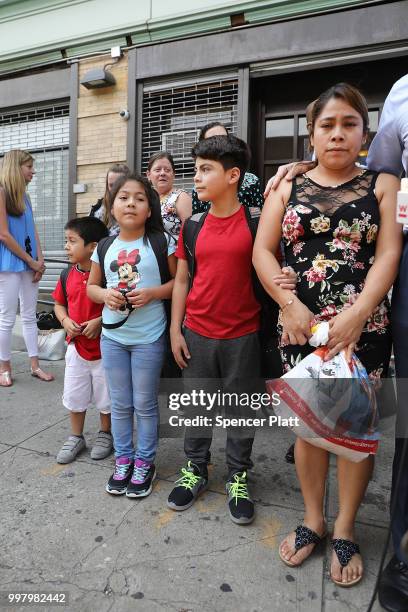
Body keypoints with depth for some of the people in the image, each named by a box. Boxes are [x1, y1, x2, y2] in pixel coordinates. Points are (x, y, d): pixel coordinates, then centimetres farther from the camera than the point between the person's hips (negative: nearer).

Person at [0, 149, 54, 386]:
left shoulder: (25, 195, 13)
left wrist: (40, 260, -1)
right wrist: (32, 261, -10)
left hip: (30, 264, 7)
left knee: (30, 316, 10)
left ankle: (35, 365, 18)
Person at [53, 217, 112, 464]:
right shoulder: (67, 275, 1)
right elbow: (59, 304, 12)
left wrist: (100, 321, -24)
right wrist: (65, 320, -7)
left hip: (103, 347, -5)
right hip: (76, 346, 5)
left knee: (105, 397, 12)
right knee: (74, 396, 16)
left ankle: (105, 435, 35)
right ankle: (76, 438, 36)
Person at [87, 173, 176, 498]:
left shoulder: (161, 242, -7)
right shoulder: (104, 247, 3)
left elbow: (179, 281, -3)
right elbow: (91, 286, 12)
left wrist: (152, 293, -20)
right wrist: (106, 295, -10)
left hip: (149, 337, -3)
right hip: (112, 335, 4)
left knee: (145, 404, 10)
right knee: (120, 404, 16)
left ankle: (144, 463, 30)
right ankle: (123, 460, 34)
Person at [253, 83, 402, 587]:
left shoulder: (383, 185, 7)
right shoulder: (288, 187, 9)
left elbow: (389, 254, -4)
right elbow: (262, 250, 1)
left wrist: (357, 314, -18)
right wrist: (289, 304, -12)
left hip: (362, 326, 0)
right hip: (299, 324, 1)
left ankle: (344, 529, 28)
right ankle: (312, 519, 31)